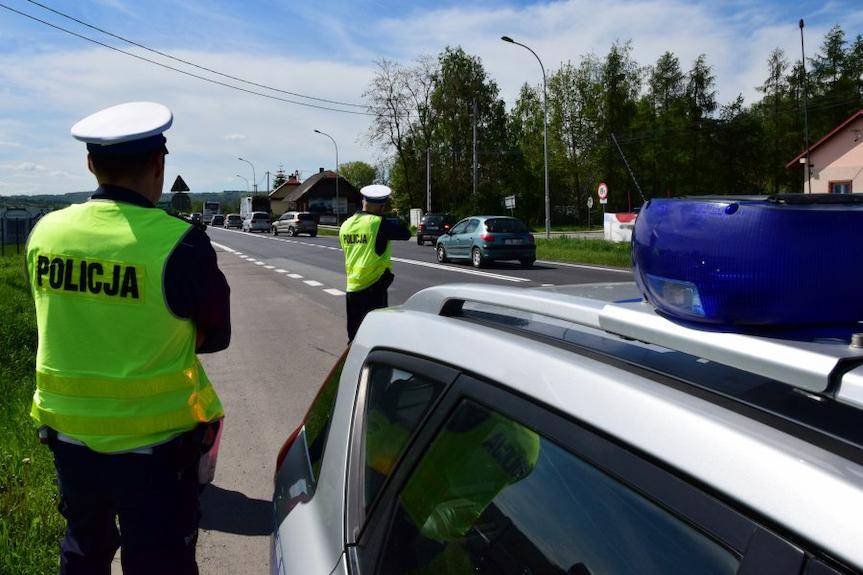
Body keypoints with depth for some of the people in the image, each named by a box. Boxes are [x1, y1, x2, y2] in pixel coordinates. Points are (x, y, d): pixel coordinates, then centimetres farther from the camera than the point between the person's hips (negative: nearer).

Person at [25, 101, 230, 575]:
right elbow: (216, 335, -5)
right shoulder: (178, 244, -19)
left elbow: (63, 322, 10)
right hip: (153, 441, -5)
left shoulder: (44, 232, -3)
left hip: (68, 431, 5)